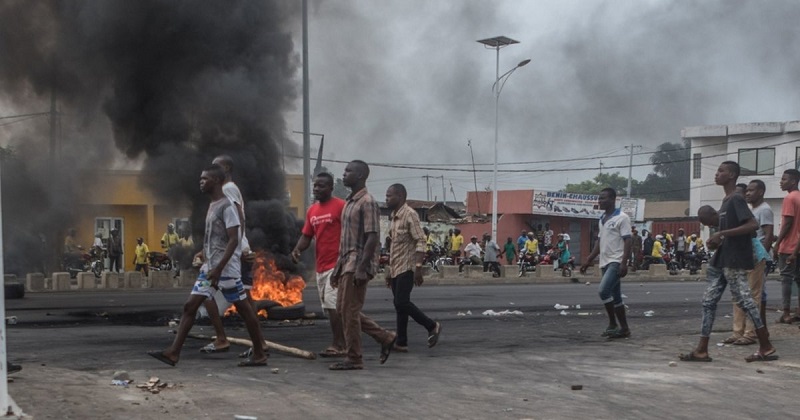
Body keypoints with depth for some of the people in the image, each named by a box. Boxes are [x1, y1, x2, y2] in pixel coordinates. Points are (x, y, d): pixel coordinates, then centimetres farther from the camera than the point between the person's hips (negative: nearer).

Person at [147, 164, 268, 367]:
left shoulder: (227, 206, -14)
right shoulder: (212, 205, 15)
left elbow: (233, 240, -20)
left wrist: (219, 268, -24)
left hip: (226, 269, -9)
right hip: (209, 268, 9)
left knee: (243, 308, 0)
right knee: (190, 306, 2)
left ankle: (260, 354, 9)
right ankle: (173, 353, 2)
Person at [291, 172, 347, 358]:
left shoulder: (340, 206, -8)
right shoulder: (312, 210, 14)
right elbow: (306, 236, 17)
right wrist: (297, 249, -3)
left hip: (336, 264, -8)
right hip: (320, 266, 8)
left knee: (332, 304, -12)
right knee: (328, 307, 10)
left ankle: (337, 345, -7)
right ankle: (341, 343, 18)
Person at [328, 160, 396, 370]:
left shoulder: (367, 203, -12)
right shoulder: (349, 202, 18)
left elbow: (373, 237, -18)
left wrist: (362, 268, -23)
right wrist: (338, 267, 19)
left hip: (357, 265, -10)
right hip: (346, 263, 10)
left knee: (349, 311, -5)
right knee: (343, 310, 11)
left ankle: (354, 359, 5)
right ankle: (385, 338, 19)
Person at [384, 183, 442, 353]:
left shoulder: (410, 214, -12)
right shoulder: (393, 217, 15)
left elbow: (421, 241, -17)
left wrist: (418, 267, -23)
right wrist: (389, 270, 20)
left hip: (407, 267, -9)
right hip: (396, 268, 9)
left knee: (401, 302, -14)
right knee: (399, 305, 7)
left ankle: (432, 326, 1)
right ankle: (401, 343, 11)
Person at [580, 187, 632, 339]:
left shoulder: (622, 218, -8)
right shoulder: (603, 219, 16)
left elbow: (627, 241, -13)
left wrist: (624, 263, -21)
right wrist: (588, 261, 17)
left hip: (616, 262, -8)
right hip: (605, 263, 9)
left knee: (604, 291, -18)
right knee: (615, 296, 9)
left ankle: (613, 324, -7)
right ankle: (624, 328, 14)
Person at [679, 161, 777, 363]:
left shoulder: (736, 199, -12)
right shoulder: (726, 201, 17)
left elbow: (753, 225, -24)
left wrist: (722, 234, -24)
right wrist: (716, 240, 9)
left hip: (735, 261, -10)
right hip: (722, 260, 10)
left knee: (744, 300, -5)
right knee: (709, 301, 6)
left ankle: (766, 348, 6)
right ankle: (702, 350, 7)